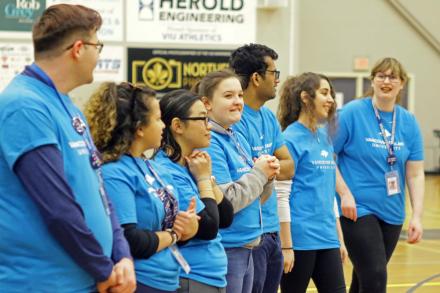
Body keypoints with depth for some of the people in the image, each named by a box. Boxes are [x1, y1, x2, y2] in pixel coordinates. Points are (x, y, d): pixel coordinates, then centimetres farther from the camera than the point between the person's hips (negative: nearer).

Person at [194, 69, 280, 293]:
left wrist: (267, 176, -2)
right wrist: (259, 173, -12)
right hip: (224, 249, -9)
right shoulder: (209, 143, -15)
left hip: (246, 248, 9)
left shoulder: (238, 140, 12)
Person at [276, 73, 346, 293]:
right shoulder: (291, 138, -9)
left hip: (326, 239, 7)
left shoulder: (324, 136, 13)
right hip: (300, 239, -7)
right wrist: (286, 245, -16)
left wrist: (338, 237, 17)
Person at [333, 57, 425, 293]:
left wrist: (417, 216, -3)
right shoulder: (352, 113, -7)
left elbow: (415, 174, 5)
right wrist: (345, 193, -14)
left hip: (391, 212, 5)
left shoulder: (408, 122, 5)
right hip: (358, 209, -5)